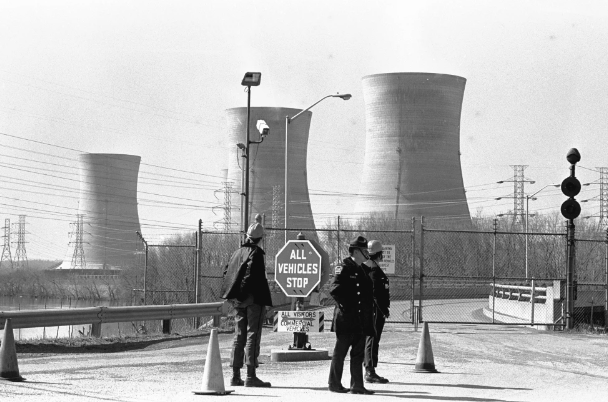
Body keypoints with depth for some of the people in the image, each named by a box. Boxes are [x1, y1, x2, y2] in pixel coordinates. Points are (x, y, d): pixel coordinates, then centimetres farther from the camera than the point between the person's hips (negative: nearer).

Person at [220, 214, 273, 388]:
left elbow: (226, 273, 14)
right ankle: (250, 376, -10)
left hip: (238, 300, 7)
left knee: (239, 336, 10)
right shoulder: (256, 253, -9)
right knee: (253, 335, -6)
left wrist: (233, 296, 13)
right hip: (254, 299, -7)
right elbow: (251, 275, -19)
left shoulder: (238, 252, 13)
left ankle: (235, 376, 10)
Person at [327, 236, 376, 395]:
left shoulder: (363, 271, 16)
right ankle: (334, 383, 8)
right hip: (346, 319, -8)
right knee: (340, 351, 1)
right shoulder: (344, 268, -9)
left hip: (361, 320, 8)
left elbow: (369, 292, 25)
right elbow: (334, 289, -17)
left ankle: (357, 385, 8)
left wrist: (369, 309, 12)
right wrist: (345, 305, -17)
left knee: (358, 353, 6)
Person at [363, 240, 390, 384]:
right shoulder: (375, 270, -17)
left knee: (368, 340, 15)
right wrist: (384, 310, -17)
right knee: (373, 340, -8)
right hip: (376, 309, -10)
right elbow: (376, 294, -21)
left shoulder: (364, 267, 13)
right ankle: (370, 372, -7)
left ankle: (368, 370, 22)